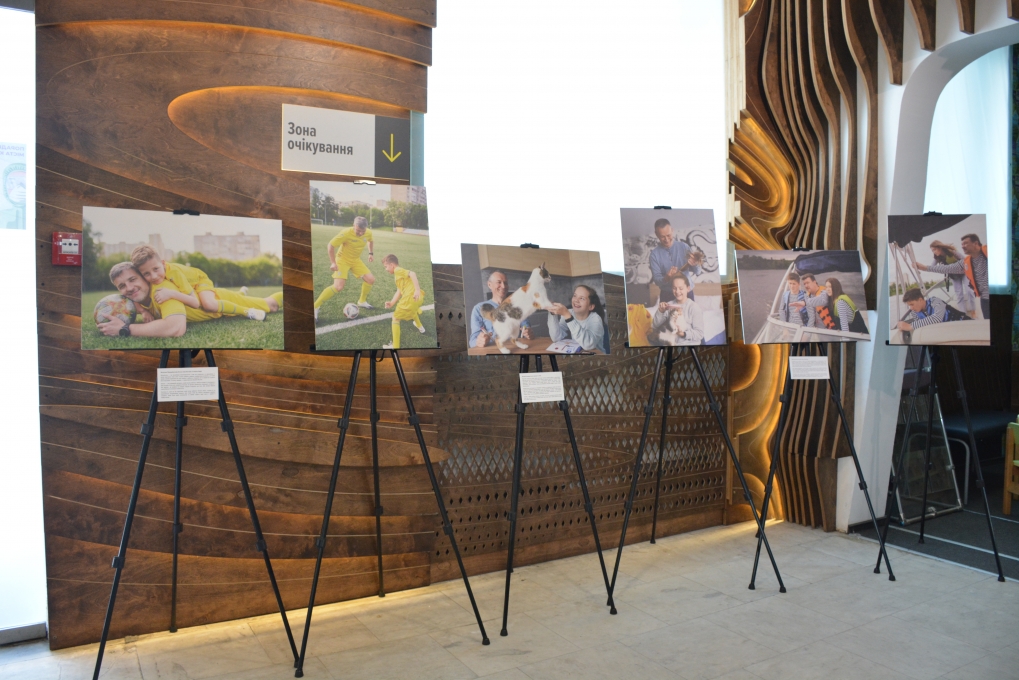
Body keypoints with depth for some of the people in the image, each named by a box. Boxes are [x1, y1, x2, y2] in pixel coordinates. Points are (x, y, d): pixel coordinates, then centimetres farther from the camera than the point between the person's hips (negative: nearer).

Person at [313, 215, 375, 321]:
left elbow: (371, 241, 15)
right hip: (342, 260, -6)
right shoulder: (346, 233, -29)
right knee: (338, 286, -23)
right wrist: (333, 263, -22)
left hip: (356, 260, 6)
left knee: (371, 279, 0)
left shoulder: (368, 233, -12)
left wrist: (371, 253, 2)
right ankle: (315, 307, -14)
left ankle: (362, 302, 25)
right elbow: (330, 245, -20)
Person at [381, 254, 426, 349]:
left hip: (410, 297, -10)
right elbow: (399, 291, 19)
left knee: (395, 318, 0)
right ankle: (420, 327, 69)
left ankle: (395, 346, -3)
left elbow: (412, 274, -19)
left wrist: (417, 290, -27)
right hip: (419, 298, 10)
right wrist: (392, 303, 6)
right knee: (412, 310, 44)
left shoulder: (398, 270, -1)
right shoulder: (399, 275, 28)